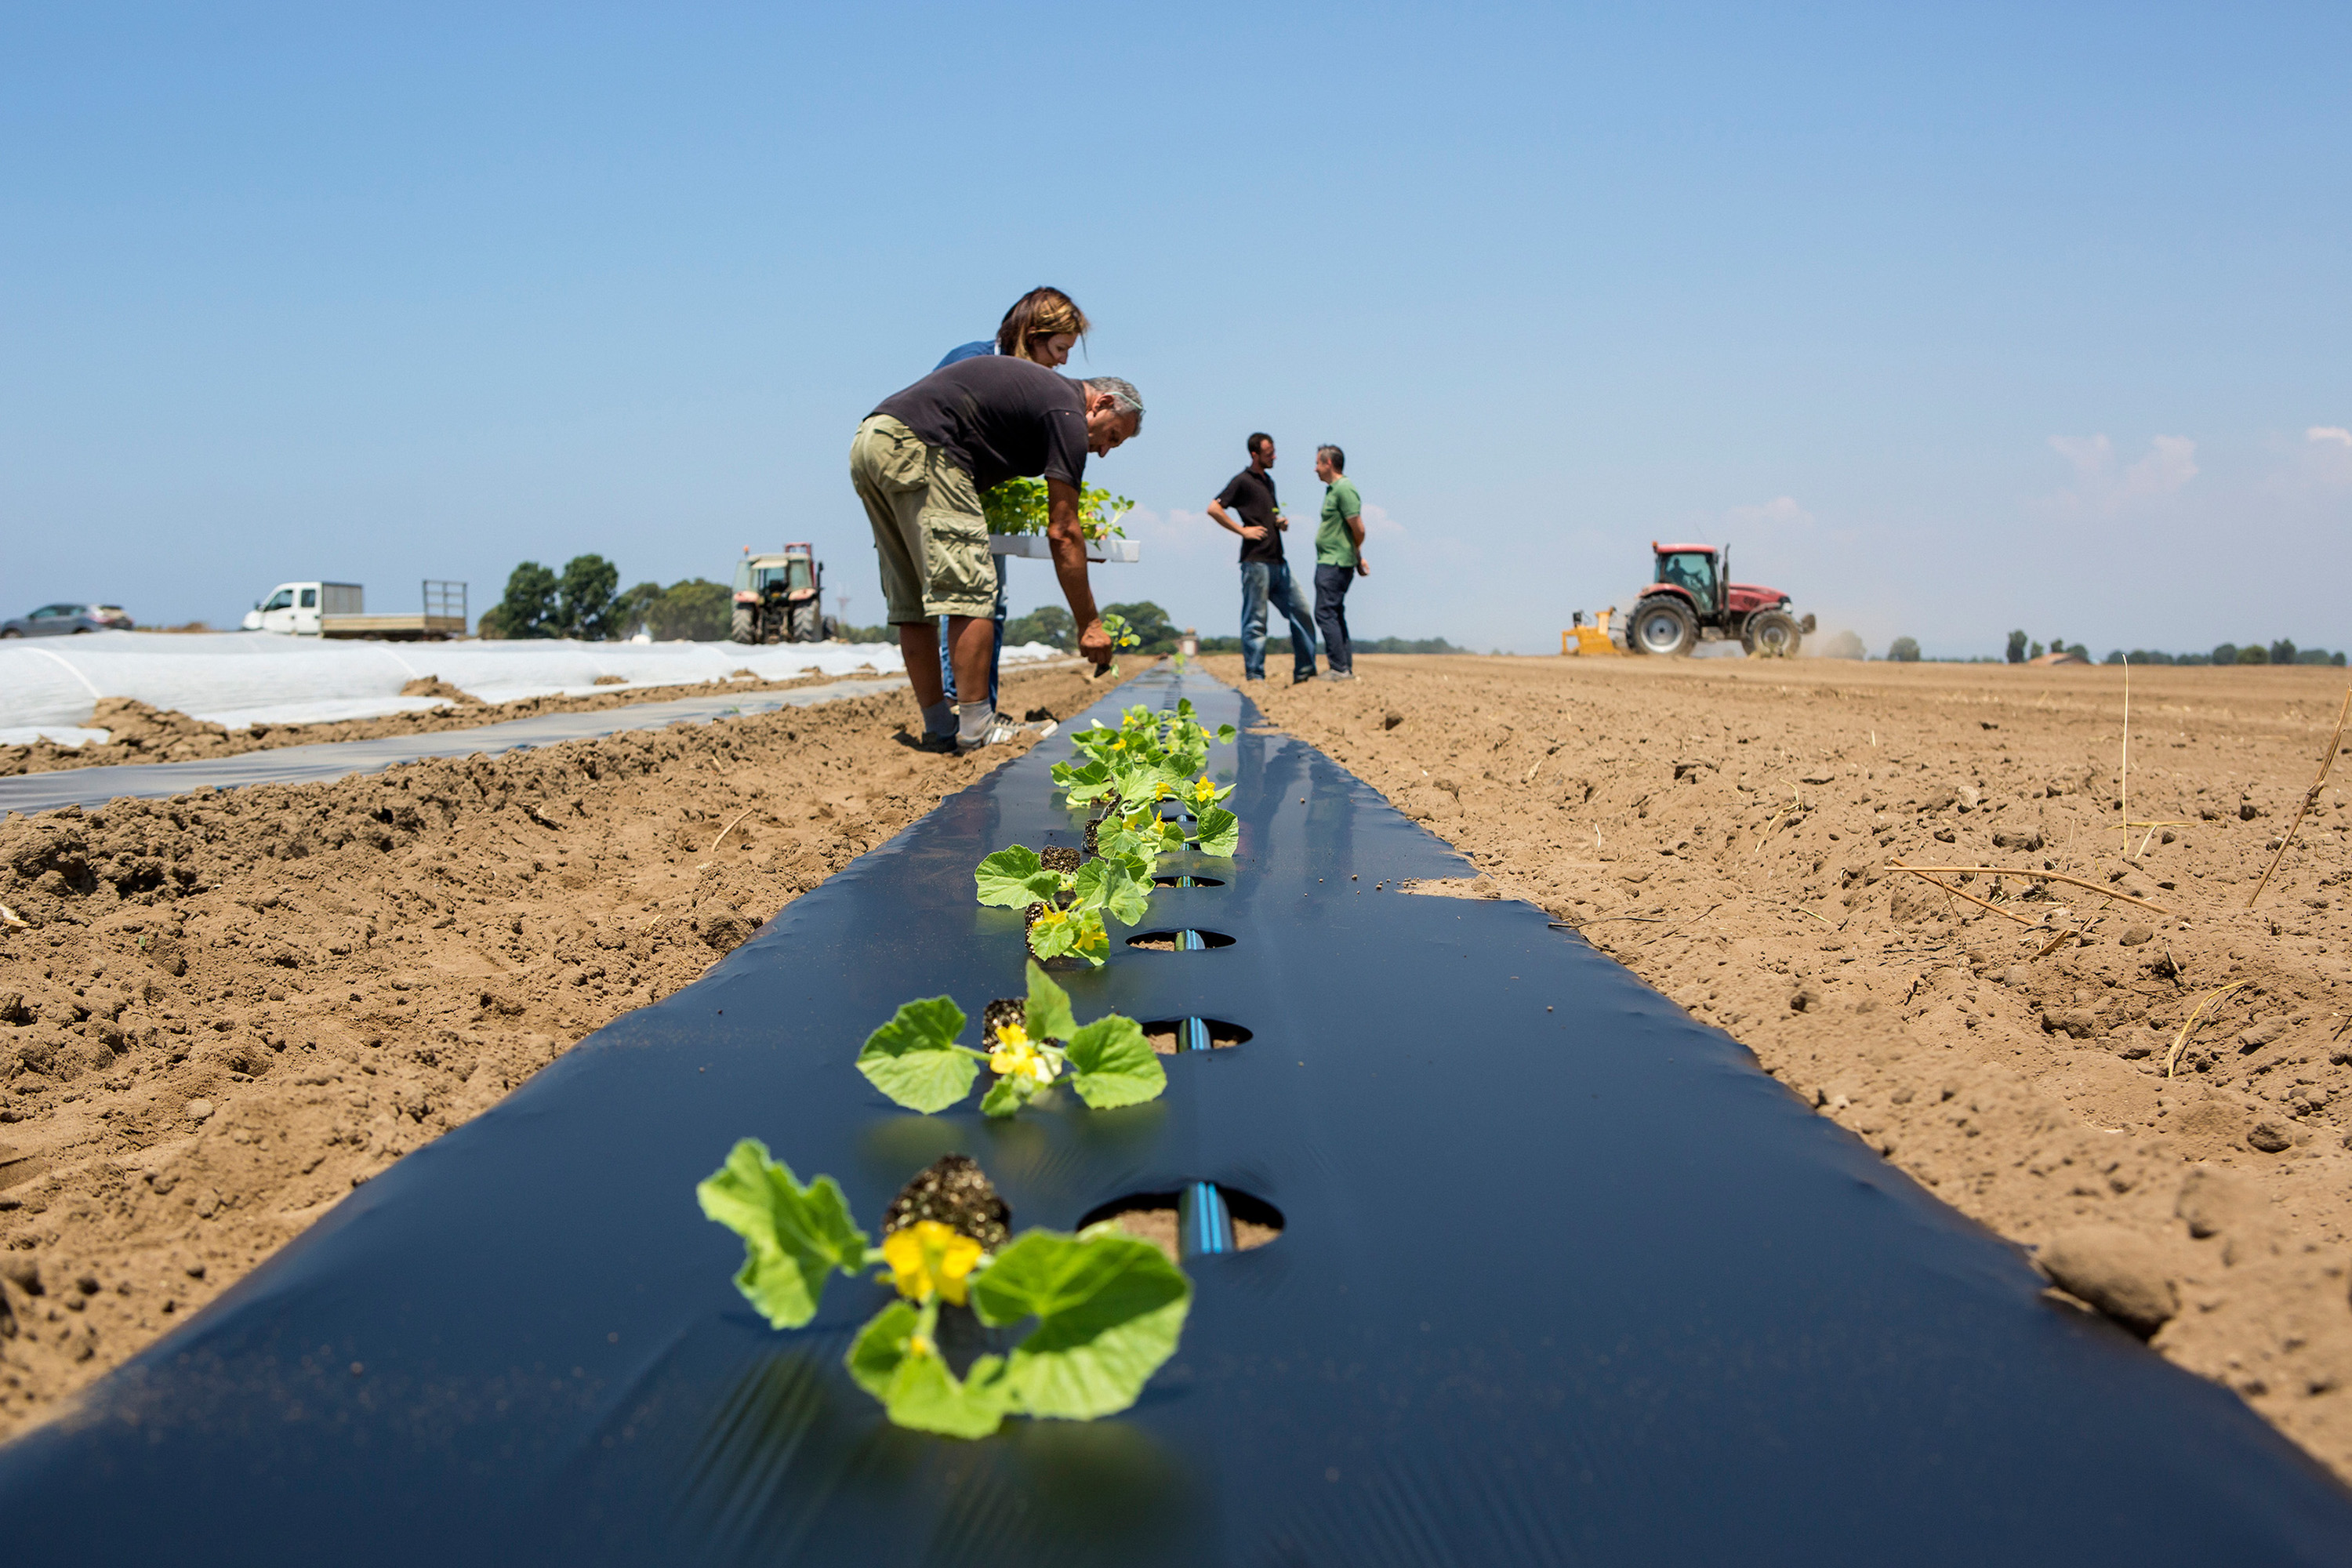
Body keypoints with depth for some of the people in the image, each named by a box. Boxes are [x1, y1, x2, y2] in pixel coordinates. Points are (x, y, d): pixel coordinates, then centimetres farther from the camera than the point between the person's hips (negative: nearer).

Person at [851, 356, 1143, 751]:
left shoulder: (1039, 387, 26)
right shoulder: (1068, 414, 0)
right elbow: (1063, 533, -3)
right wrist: (1089, 624, 1)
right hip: (916, 448, -10)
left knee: (911, 604, 10)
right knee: (969, 592, -7)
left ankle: (939, 732, 14)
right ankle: (975, 733, -7)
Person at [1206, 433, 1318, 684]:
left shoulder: (1268, 480, 19)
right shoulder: (1242, 481, -5)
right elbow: (1214, 508, -12)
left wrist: (1280, 522, 10)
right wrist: (1242, 530, -14)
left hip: (1277, 561, 8)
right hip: (1256, 560, -8)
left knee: (1301, 611, 6)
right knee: (1256, 620, -5)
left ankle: (1304, 671, 12)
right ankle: (1254, 675, 1)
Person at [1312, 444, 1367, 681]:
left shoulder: (1344, 489, -14)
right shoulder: (1333, 489, 17)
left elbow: (1359, 530, -16)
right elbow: (1354, 531, 23)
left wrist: (1356, 556, 1)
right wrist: (1357, 560, 19)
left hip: (1335, 563, -10)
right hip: (1328, 562, 10)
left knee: (1325, 613, -11)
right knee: (1335, 615, 12)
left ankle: (1339, 668, -11)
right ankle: (1347, 668, 15)